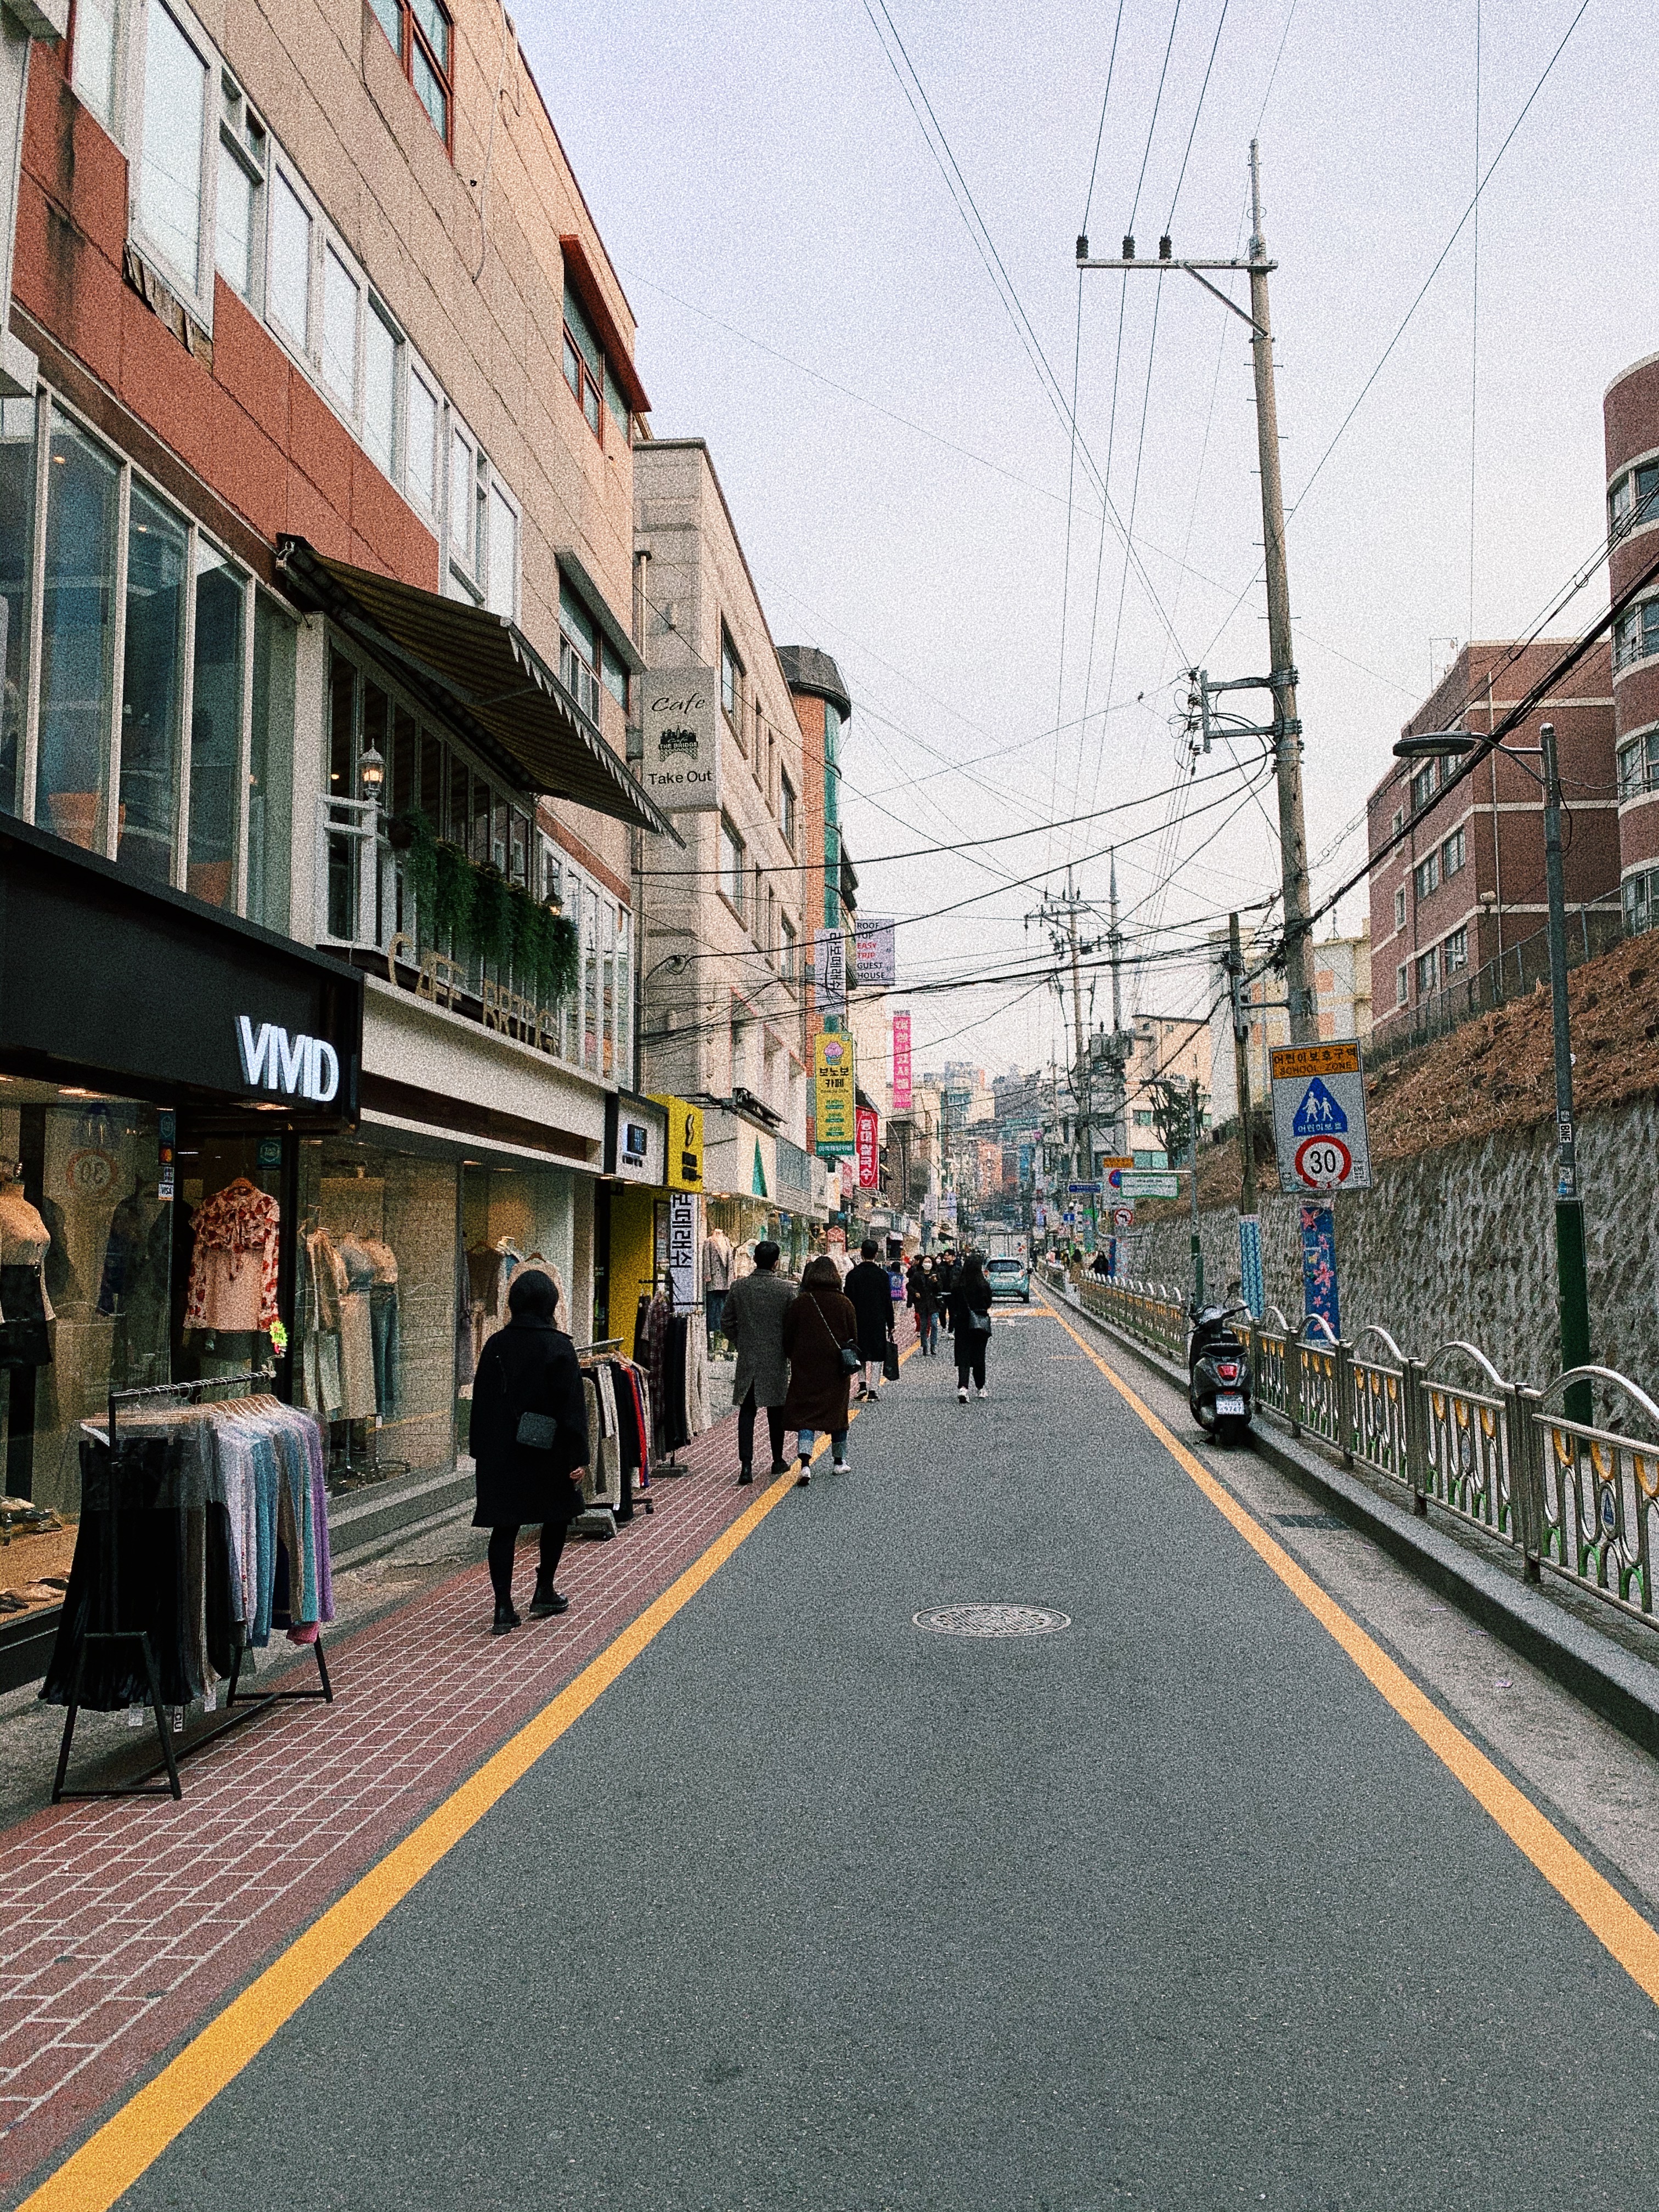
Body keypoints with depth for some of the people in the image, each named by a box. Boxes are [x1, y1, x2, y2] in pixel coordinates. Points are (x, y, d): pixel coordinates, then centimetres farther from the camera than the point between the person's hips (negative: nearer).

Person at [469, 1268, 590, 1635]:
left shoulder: (496, 1344, 1)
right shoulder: (558, 1346, -12)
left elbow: (481, 1400, 7)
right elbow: (572, 1404, -13)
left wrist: (481, 1451, 16)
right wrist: (578, 1457, -8)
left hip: (500, 1451, 3)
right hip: (547, 1451, -3)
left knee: (504, 1525, 5)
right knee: (558, 1516, 18)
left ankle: (504, 1608, 2)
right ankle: (544, 1594, 22)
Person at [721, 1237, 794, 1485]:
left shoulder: (738, 1287, -3)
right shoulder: (786, 1288, -10)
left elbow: (728, 1323, 3)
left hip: (747, 1359, 1)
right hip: (776, 1359, -1)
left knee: (747, 1411, 4)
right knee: (775, 1411, 14)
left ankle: (746, 1465, -6)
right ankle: (778, 1460, 26)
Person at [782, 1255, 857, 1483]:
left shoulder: (800, 1302, -5)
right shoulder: (844, 1304, -4)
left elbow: (788, 1337, 0)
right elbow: (854, 1337, 2)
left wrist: (795, 1359, 14)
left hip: (805, 1369, -1)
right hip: (836, 1370, 1)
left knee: (805, 1414, -1)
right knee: (837, 1411, 16)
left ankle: (805, 1464, -18)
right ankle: (840, 1462, 28)